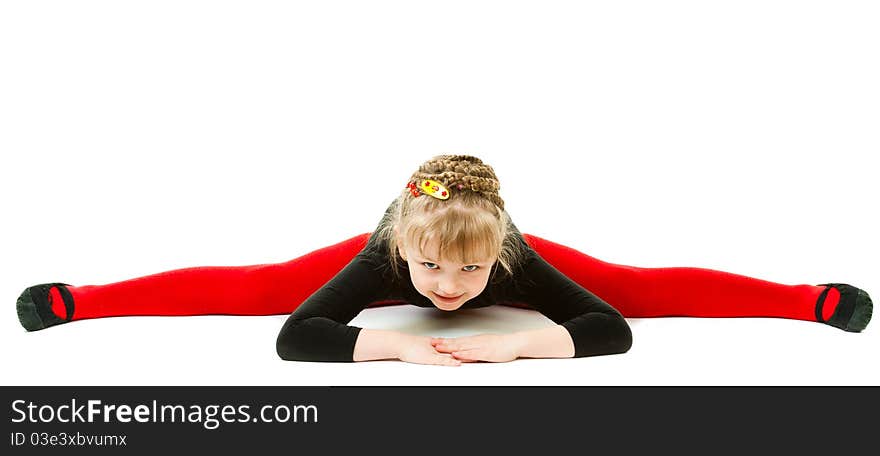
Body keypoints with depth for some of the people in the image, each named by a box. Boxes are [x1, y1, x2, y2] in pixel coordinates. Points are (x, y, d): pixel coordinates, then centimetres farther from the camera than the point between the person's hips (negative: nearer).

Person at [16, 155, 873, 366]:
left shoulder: (514, 257, -44)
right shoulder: (385, 255, -44)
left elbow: (615, 325, -46)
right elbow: (292, 336, -49)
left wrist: (513, 341, -59)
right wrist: (398, 344, -61)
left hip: (503, 249, 1)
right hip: (391, 238, 0)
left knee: (642, 283, -1)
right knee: (251, 285, 1)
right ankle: (76, 298, 15)